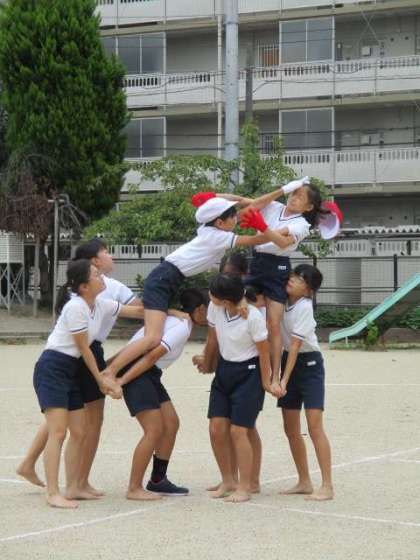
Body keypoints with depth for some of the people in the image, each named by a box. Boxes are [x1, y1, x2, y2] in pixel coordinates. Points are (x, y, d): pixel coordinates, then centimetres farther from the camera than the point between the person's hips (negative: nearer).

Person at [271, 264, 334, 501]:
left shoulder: (304, 307, -19)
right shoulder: (282, 299, 0)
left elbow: (295, 345, -21)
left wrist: (283, 381, -24)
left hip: (309, 364, -7)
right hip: (289, 361, 7)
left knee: (314, 426, -13)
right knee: (291, 428, 7)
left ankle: (327, 487, -13)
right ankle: (304, 482, 17)